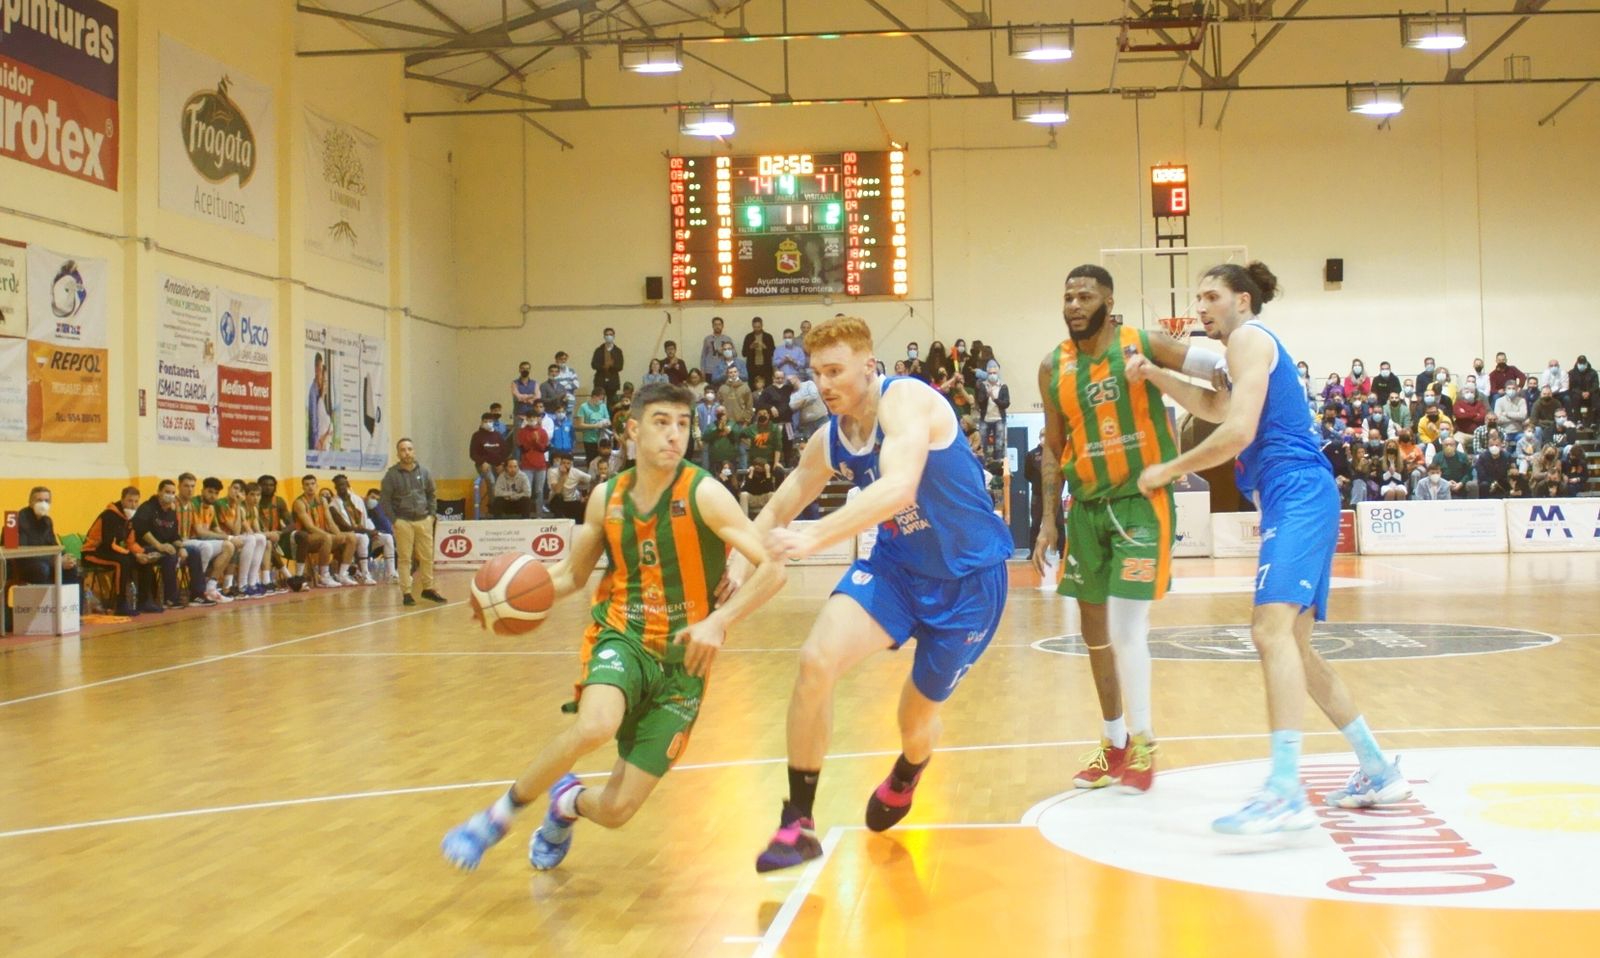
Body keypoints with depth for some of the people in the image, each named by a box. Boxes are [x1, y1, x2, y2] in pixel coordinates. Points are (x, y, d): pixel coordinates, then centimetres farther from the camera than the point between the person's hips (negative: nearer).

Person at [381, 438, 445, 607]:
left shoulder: (423, 472, 7)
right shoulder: (392, 474, -5)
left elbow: (432, 494, 17)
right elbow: (384, 500, -4)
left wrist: (432, 514, 7)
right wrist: (394, 520, -10)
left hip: (424, 520, 4)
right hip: (403, 521, -4)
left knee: (427, 556, 7)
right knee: (405, 558, -1)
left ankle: (427, 588, 20)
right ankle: (406, 593, 3)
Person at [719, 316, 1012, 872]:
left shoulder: (906, 401, -23)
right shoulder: (829, 441, -2)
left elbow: (898, 486, -41)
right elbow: (778, 510, 12)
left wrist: (814, 537, -49)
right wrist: (741, 566, -4)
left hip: (969, 577, -5)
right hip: (896, 564, 5)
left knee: (918, 718, 7)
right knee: (816, 660, -19)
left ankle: (904, 779, 48)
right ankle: (797, 824, -7)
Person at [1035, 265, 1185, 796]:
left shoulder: (1141, 347, -9)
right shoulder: (1053, 368, 3)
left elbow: (1219, 364, -10)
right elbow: (1053, 449, 8)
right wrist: (1049, 521, 4)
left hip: (1142, 501, -5)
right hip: (1087, 507, 5)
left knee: (1126, 626, -12)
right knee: (1094, 628, 12)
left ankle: (1143, 745, 5)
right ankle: (1113, 741, 28)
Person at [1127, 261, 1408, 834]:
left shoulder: (1249, 338, -4)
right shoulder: (1251, 347, 26)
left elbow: (1237, 431, -15)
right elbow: (1216, 408, 40)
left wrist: (1168, 471, -6)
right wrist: (1154, 377, 26)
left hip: (1297, 495, -11)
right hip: (1296, 502, 11)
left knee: (1272, 630, -24)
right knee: (1292, 643, 15)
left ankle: (1286, 795, -32)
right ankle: (1378, 771, 24)